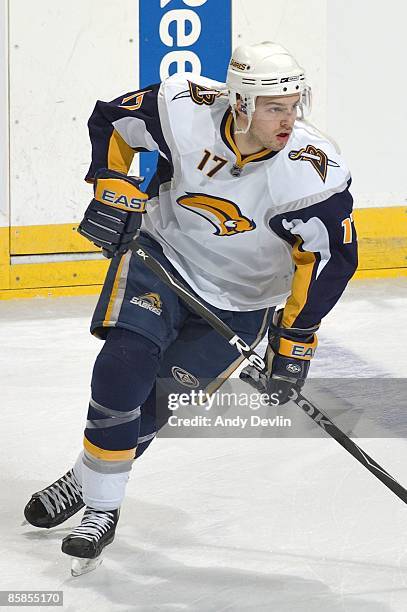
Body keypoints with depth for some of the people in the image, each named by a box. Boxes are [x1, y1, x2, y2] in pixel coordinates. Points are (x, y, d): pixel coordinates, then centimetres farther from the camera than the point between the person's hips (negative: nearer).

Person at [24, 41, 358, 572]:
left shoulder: (314, 170, -28)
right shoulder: (183, 108, -23)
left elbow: (331, 258, -20)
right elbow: (110, 120, -4)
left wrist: (296, 338, -20)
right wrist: (113, 189, -14)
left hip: (240, 300, -1)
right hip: (162, 251, 1)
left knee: (153, 399, -4)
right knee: (123, 365, -16)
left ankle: (91, 484, 19)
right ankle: (99, 507, -1)